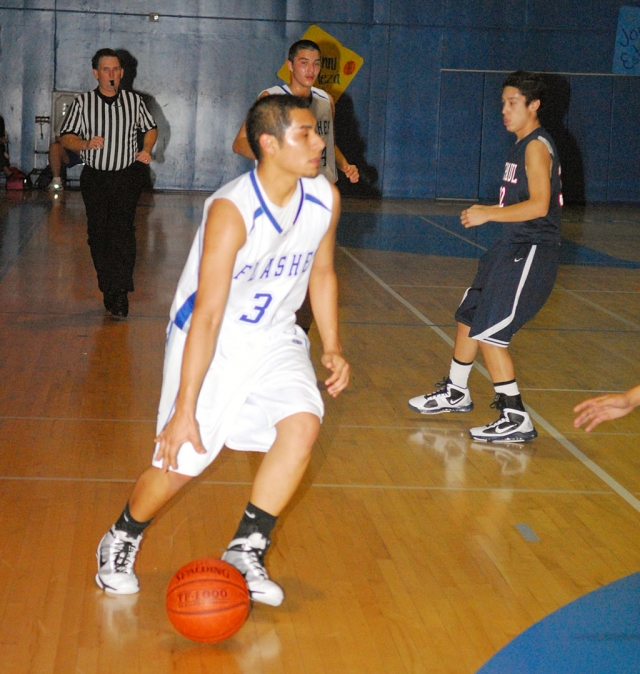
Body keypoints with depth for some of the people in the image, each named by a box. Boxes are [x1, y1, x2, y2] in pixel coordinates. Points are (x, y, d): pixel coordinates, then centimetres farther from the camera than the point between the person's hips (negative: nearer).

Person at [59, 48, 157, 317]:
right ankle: (108, 289, 14)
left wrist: (146, 150, 0)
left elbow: (151, 128, 19)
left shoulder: (134, 101, 4)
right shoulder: (83, 103, 1)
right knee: (98, 235, 3)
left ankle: (121, 292, -14)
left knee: (123, 231, -14)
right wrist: (86, 144, -18)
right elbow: (66, 138, 2)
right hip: (94, 178, 1)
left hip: (126, 177, -1)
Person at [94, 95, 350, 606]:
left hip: (273, 337, 5)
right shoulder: (231, 211, -28)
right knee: (182, 460, -5)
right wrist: (185, 409, -29)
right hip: (212, 339, -5)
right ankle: (120, 541, 26)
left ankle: (245, 550, -4)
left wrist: (332, 347, 1)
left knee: (303, 423, -20)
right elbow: (207, 316, -29)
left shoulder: (325, 198, -9)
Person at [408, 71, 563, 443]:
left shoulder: (537, 147, -16)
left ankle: (516, 419, -6)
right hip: (513, 247, 10)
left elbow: (538, 205, -26)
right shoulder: (522, 146, 14)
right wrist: (488, 210, 13)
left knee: (489, 332, -13)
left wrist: (489, 214, -22)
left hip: (531, 253, -10)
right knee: (469, 317, 20)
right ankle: (455, 392, 39)